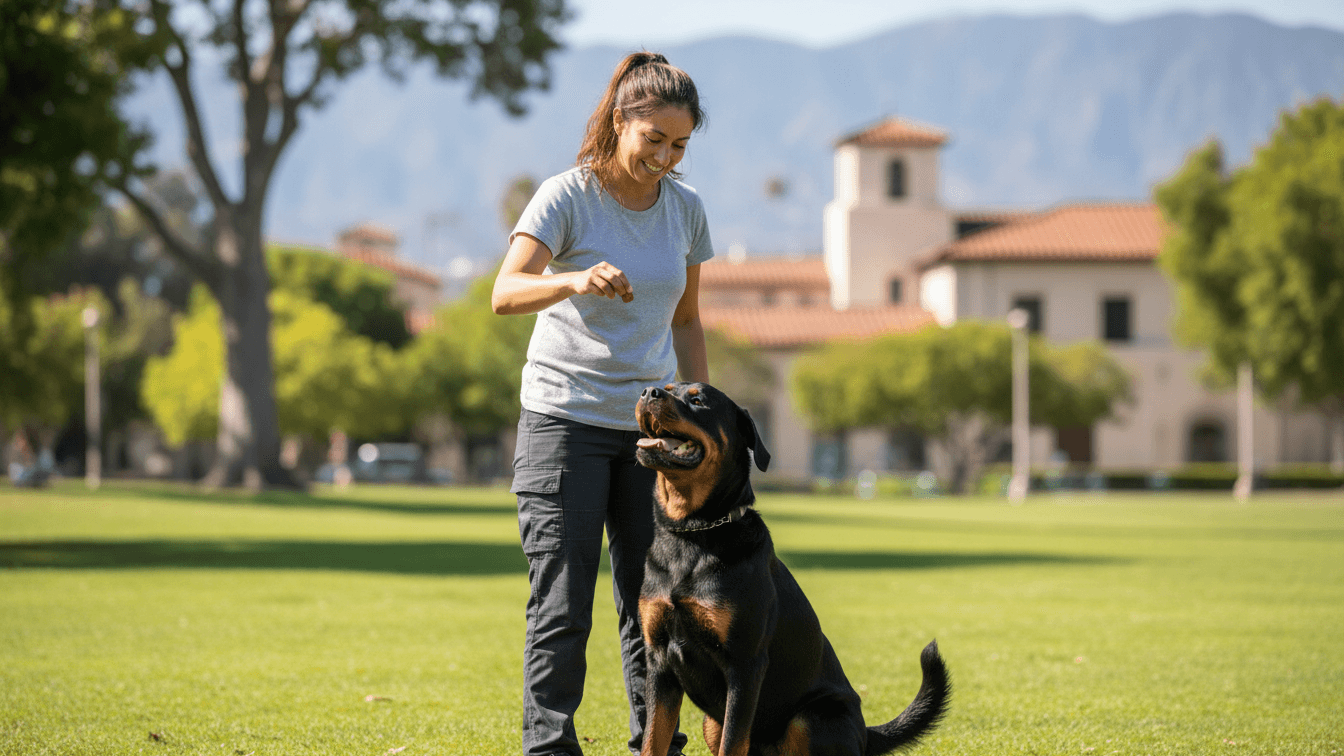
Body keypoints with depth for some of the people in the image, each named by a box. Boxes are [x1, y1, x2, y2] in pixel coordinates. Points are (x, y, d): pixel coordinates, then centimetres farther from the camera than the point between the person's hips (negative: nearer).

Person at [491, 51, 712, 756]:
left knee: (652, 605, 5)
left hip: (651, 425, 4)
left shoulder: (685, 207, 7)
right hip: (564, 417, -4)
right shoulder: (566, 196, -9)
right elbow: (505, 292, -23)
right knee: (562, 609, -7)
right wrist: (574, 281, -42)